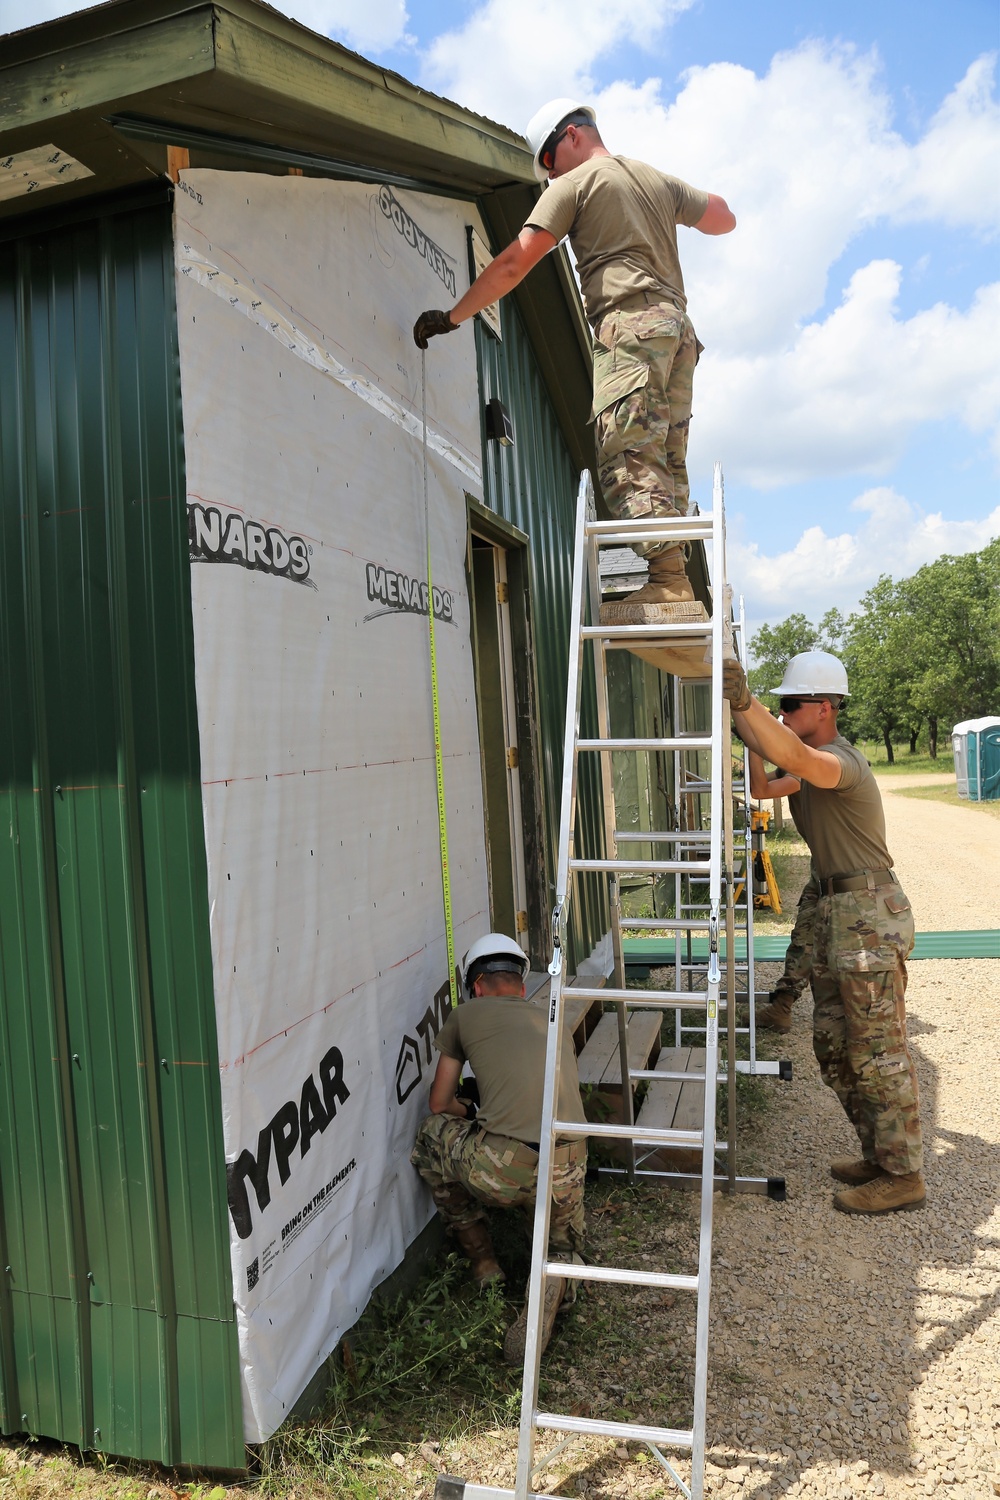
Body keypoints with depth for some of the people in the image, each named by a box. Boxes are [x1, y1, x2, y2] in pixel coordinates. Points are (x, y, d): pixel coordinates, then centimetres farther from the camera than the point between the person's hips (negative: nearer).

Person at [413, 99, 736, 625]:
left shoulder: (575, 183, 6)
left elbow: (514, 265, -2)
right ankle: (678, 597, -8)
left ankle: (669, 587, -28)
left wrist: (451, 316, 4)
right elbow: (725, 218, 37)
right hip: (678, 325, 8)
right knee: (664, 466, 1)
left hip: (630, 323, -8)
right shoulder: (658, 179, 26)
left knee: (628, 459, -16)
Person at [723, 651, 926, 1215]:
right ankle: (881, 1154, 28)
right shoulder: (810, 756, 13)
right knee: (834, 1044, 15)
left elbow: (795, 758, -41)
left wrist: (745, 701, -52)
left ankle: (904, 1176, 10)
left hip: (870, 913, -10)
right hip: (837, 910, 10)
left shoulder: (842, 760, -20)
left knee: (879, 1050, -2)